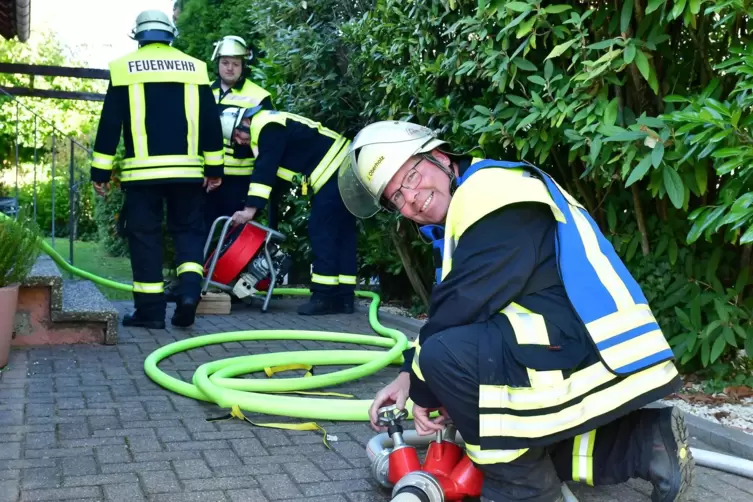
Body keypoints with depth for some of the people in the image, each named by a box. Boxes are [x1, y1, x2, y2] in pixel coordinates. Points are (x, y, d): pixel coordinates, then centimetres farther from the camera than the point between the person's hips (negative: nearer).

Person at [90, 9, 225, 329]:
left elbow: (109, 124, 1)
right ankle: (190, 288, -8)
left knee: (144, 236, 5)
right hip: (187, 169, 2)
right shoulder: (194, 67, 8)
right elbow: (210, 123, 6)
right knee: (189, 229, 13)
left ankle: (150, 310, 5)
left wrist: (101, 172, 5)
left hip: (142, 170, -1)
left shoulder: (124, 68, 3)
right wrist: (214, 168, 12)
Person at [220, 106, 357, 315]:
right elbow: (269, 171, 21)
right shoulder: (267, 127, 20)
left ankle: (325, 297, -9)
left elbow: (265, 170, -20)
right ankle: (343, 297, 10)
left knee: (323, 233, -10)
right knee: (340, 234, 8)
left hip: (336, 172, -10)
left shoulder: (268, 126, -12)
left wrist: (251, 209, -21)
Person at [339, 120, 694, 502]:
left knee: (445, 354, -22)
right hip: (594, 354, 11)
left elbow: (460, 309, -18)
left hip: (586, 351, -11)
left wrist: (423, 391, -6)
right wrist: (410, 375, 11)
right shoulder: (465, 205, 18)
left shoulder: (489, 189, -13)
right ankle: (644, 444, 13)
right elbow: (451, 314, 20)